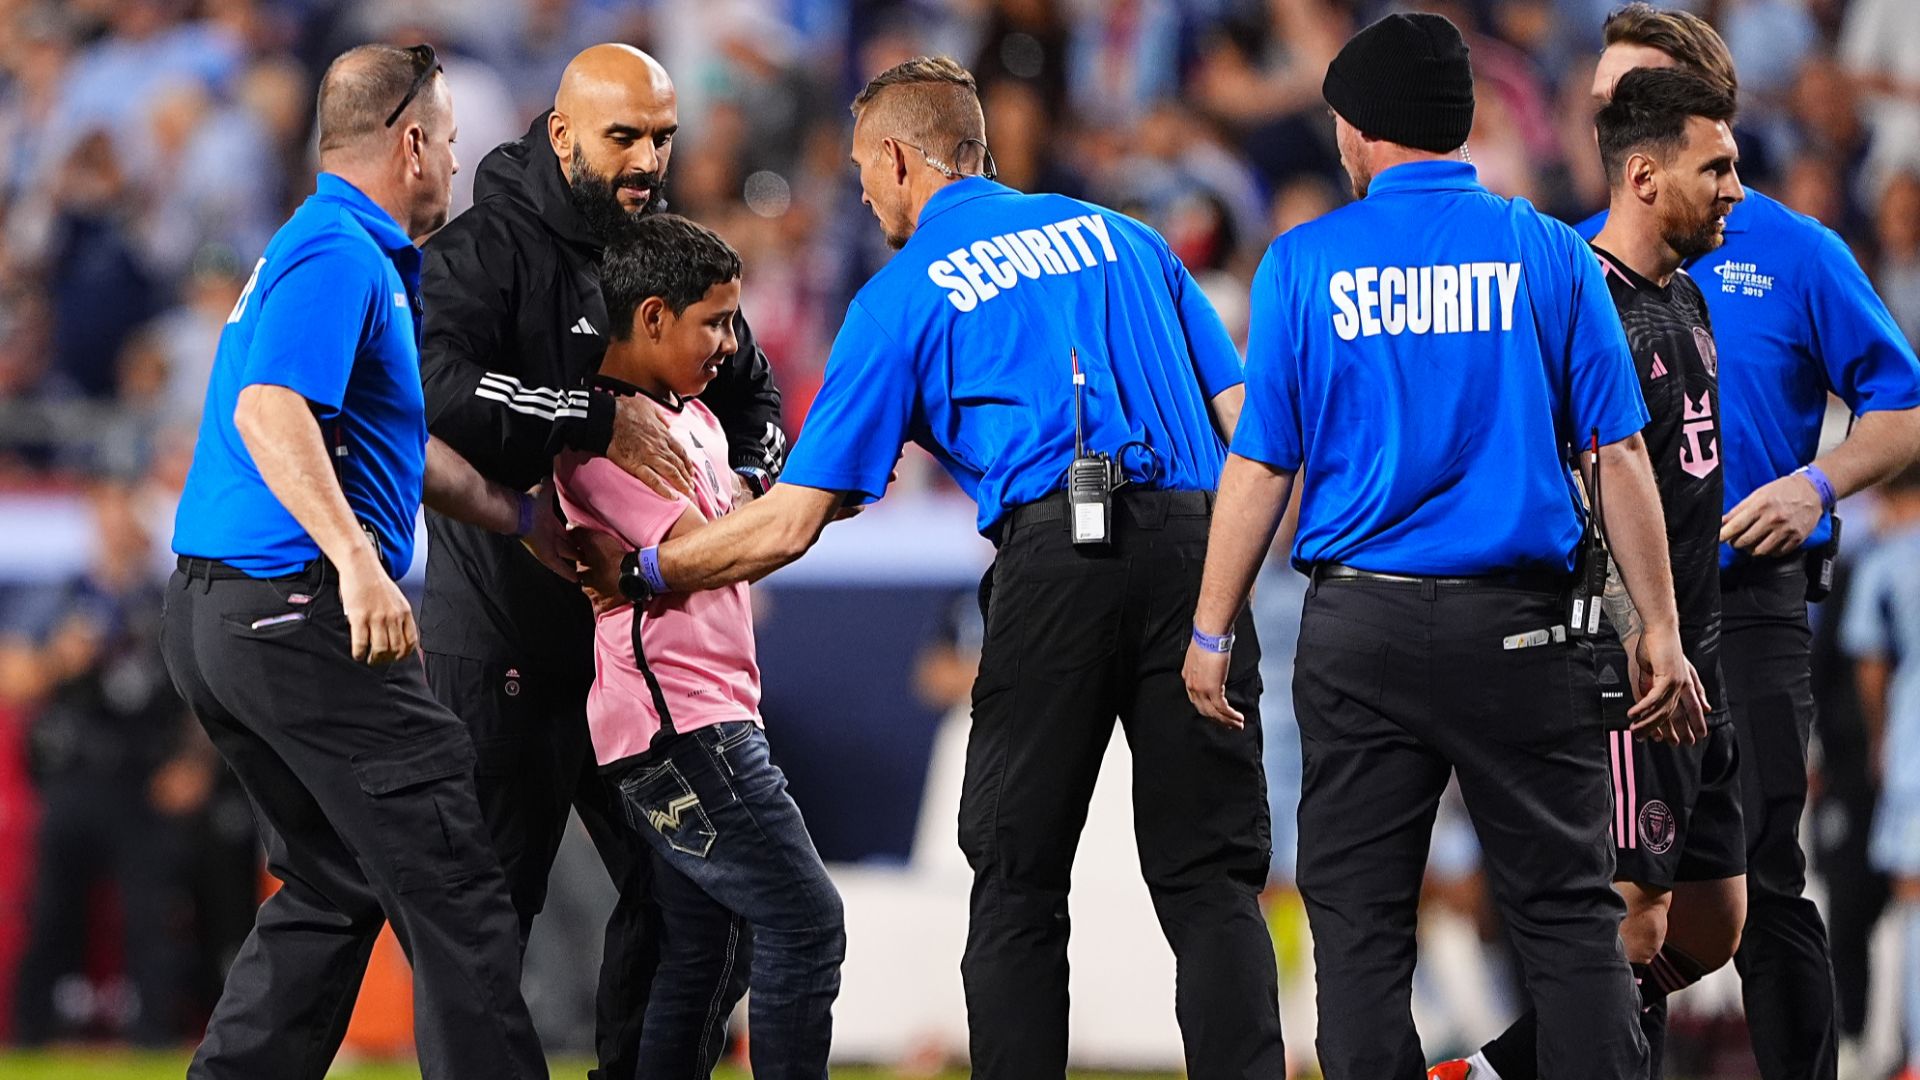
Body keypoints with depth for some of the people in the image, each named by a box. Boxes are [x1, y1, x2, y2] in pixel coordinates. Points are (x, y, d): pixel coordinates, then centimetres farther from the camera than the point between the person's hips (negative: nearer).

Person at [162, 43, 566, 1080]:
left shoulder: (323, 248, 21)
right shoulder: (341, 255, -12)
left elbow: (395, 442, 31)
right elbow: (270, 412, -27)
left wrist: (524, 518, 35)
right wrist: (355, 557, -36)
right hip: (299, 609, -11)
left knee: (333, 888, 17)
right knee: (451, 890, -7)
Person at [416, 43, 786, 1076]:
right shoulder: (483, 251, -10)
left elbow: (754, 398, 24)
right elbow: (441, 389, -27)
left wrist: (748, 481, 3)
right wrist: (599, 420, -29)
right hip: (503, 635, -7)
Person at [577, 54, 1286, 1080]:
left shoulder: (901, 297, 11)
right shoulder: (1120, 236, 23)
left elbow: (787, 526, 8)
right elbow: (1246, 418, 14)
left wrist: (637, 570, 22)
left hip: (1054, 549, -3)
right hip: (1192, 538, 3)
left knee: (1015, 885, 6)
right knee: (1211, 881, 2)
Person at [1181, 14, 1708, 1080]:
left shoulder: (1305, 262, 0)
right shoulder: (1548, 252, 1)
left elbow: (1259, 466, -1)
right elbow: (1619, 454, 0)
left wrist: (1211, 631, 7)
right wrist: (1660, 631, 5)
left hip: (1359, 630, 0)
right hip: (1520, 628, 0)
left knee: (1359, 919, 6)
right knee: (1568, 910, 4)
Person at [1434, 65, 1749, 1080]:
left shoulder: (1684, 300, 16)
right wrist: (1647, 645, -26)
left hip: (1694, 663, 10)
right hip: (1627, 662, -10)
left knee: (1710, 929, 12)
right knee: (1634, 922, -7)